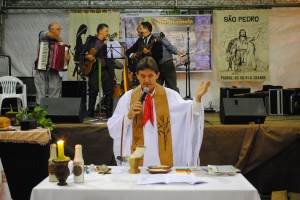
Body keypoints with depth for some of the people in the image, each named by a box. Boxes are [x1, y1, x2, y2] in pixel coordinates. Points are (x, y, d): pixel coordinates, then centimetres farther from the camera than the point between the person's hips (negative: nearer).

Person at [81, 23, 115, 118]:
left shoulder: (109, 41, 12)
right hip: (94, 68, -1)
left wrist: (106, 44, -14)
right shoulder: (91, 40, 9)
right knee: (93, 91, 0)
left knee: (109, 92, -2)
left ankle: (109, 113, 6)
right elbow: (82, 53, 9)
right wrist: (86, 56, -10)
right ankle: (90, 113, 9)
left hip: (106, 69, 2)